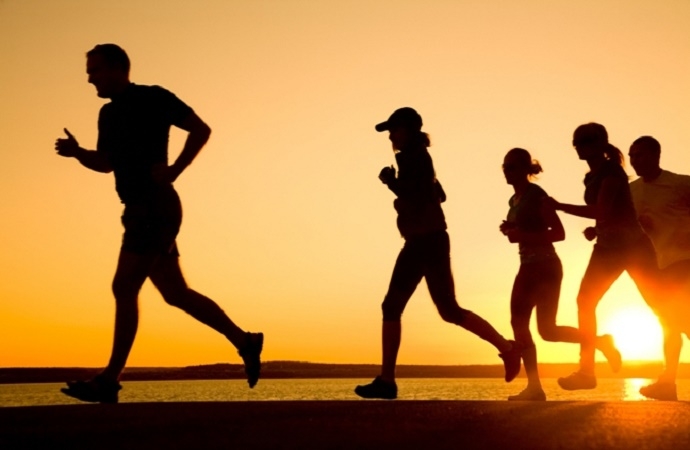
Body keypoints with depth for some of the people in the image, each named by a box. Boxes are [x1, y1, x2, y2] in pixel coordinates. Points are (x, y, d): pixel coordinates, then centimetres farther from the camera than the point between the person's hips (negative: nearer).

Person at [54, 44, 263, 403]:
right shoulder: (109, 114, 19)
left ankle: (110, 380, -5)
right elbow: (106, 163, 26)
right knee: (175, 293, 8)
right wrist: (77, 152, 6)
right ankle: (244, 342, 15)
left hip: (155, 208, -9)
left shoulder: (152, 98, -3)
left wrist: (173, 170, -15)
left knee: (124, 289, -10)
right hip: (141, 211, 9)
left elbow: (201, 129, -6)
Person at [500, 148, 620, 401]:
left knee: (547, 330, -11)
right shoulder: (514, 200, 14)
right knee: (518, 324, 3)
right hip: (528, 267, 9)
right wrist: (511, 231, 4)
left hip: (546, 267, -9)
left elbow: (559, 233, -17)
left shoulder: (536, 195, -12)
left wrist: (522, 235, -23)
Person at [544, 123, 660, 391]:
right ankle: (587, 369, 2)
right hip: (608, 247, 8)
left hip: (632, 246, -8)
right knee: (585, 301, -1)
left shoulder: (611, 171, -13)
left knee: (659, 306, -3)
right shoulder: (594, 177, 12)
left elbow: (601, 211, -23)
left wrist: (558, 206, -20)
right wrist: (595, 230, 2)